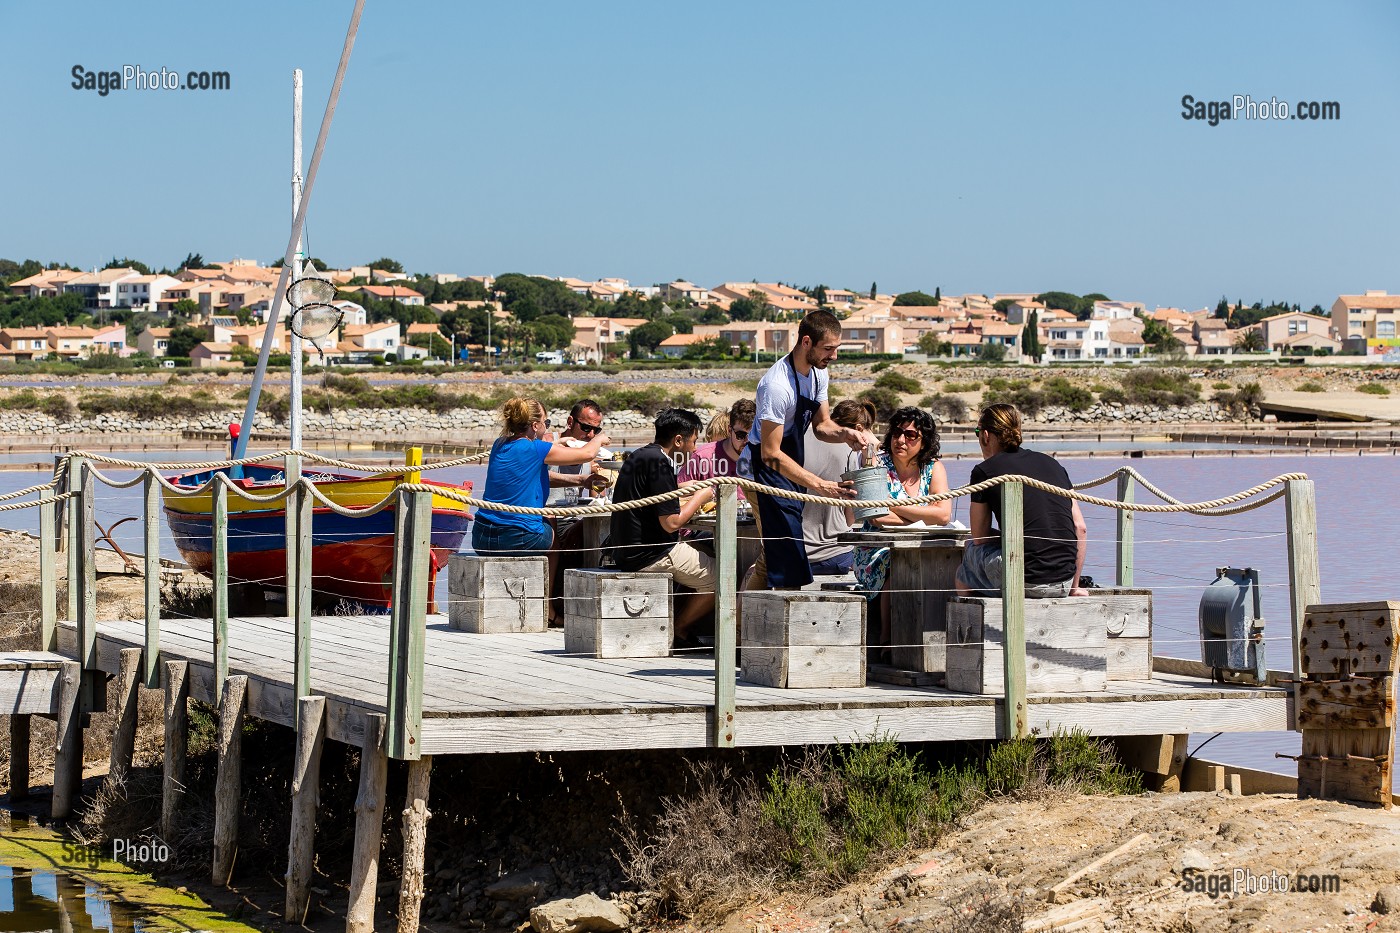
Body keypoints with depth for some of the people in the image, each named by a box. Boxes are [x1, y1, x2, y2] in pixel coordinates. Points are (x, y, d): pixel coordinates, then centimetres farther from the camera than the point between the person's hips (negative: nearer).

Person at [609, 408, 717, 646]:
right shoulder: (659, 463, -19)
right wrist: (700, 497, -7)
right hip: (648, 555, -10)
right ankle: (678, 631, 10)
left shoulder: (639, 456, 11)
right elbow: (671, 522, -21)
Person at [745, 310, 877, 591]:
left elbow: (821, 425, 12)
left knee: (769, 561, 15)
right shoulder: (778, 385, -28)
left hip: (790, 467, 10)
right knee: (788, 567, -14)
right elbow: (770, 454, -28)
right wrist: (820, 485, -32)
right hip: (763, 470, -10)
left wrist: (846, 434, -12)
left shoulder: (817, 372, 1)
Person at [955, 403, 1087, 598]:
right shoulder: (1052, 463, 15)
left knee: (971, 550, 26)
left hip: (1023, 582, -5)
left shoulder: (984, 471, 2)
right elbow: (1080, 527, 13)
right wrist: (1073, 587, 18)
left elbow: (979, 538, 8)